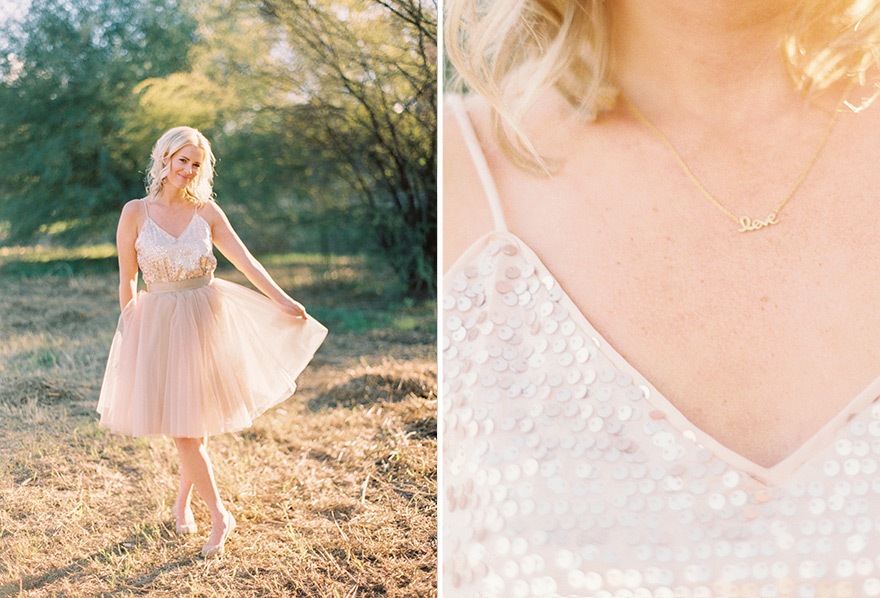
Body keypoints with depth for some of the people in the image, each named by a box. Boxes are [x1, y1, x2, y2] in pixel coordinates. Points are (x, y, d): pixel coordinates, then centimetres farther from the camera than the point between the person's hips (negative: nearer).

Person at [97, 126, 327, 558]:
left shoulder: (206, 211, 0)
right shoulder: (136, 212, -4)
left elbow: (244, 260, -4)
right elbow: (127, 280, 2)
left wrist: (281, 300, -14)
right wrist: (128, 331, 5)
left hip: (206, 317, 1)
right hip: (159, 323, -1)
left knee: (196, 420, 8)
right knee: (180, 427, -2)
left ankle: (183, 501, 32)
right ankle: (219, 515, 11)